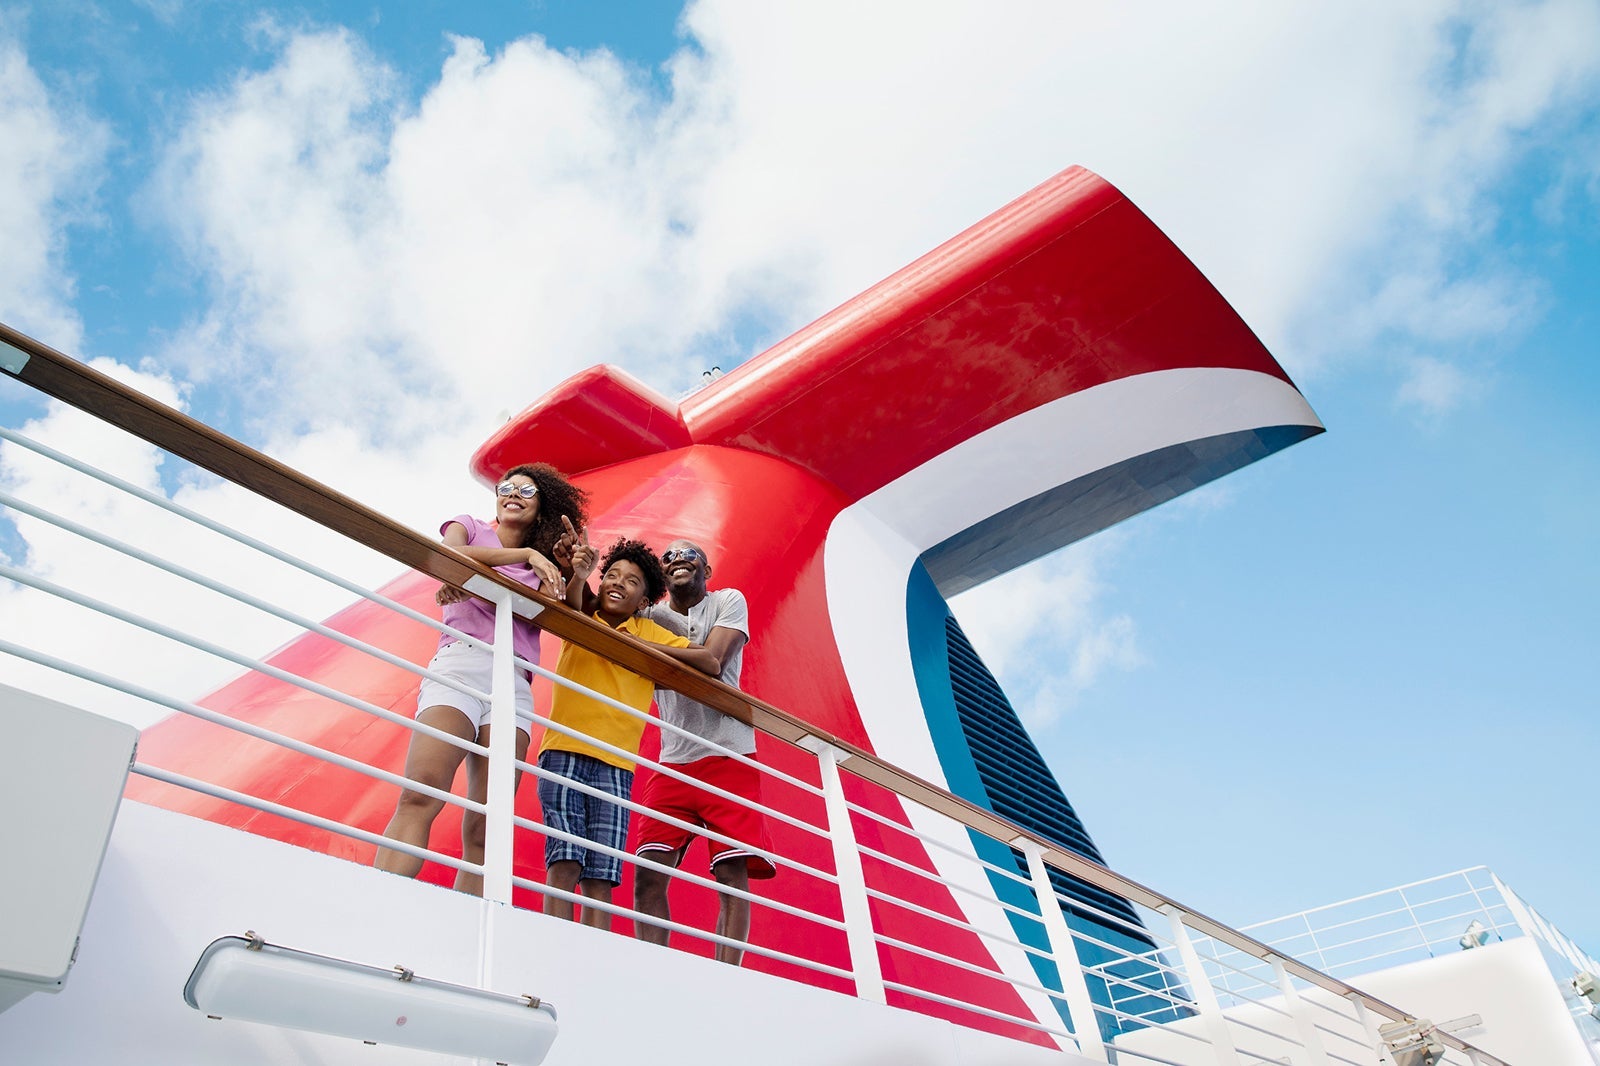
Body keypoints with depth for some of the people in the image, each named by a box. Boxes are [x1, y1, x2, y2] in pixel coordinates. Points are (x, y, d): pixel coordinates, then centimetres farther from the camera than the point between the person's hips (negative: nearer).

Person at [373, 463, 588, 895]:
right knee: (420, 796, -24)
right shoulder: (469, 526, 23)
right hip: (461, 661, -3)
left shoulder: (544, 569, 28)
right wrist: (526, 555, -4)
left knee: (485, 828, -10)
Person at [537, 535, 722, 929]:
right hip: (565, 752, -2)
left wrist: (648, 646, -2)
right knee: (564, 861, -16)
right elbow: (571, 605, -12)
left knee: (601, 877, -7)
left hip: (615, 764, 2)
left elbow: (711, 664, 7)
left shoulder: (652, 635, 16)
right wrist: (577, 576, -35)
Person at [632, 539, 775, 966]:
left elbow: (711, 661, -10)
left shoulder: (729, 601, 6)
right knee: (648, 872, -8)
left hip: (729, 757, -3)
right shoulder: (648, 614, 15)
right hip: (673, 761, 3)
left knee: (733, 876, -9)